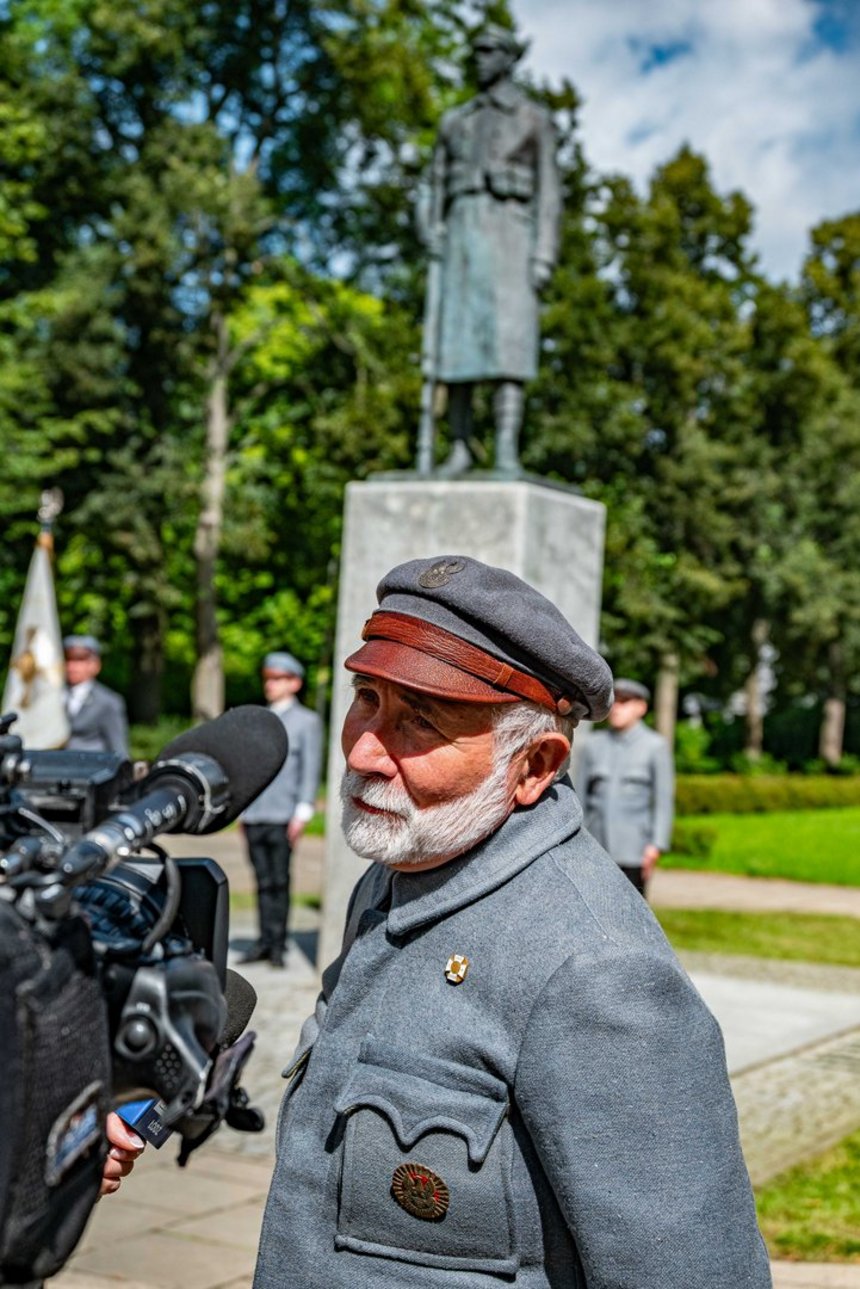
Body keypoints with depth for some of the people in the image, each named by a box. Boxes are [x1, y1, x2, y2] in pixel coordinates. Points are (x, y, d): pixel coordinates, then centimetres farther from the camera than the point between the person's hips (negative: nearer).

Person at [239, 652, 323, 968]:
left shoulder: (307, 721, 4)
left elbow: (310, 769, -1)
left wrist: (302, 812, -9)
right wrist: (242, 807, 15)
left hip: (282, 817, -5)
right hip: (254, 816, 5)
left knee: (280, 881, -4)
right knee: (263, 881, 6)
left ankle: (278, 944, 0)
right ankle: (265, 942, 10)